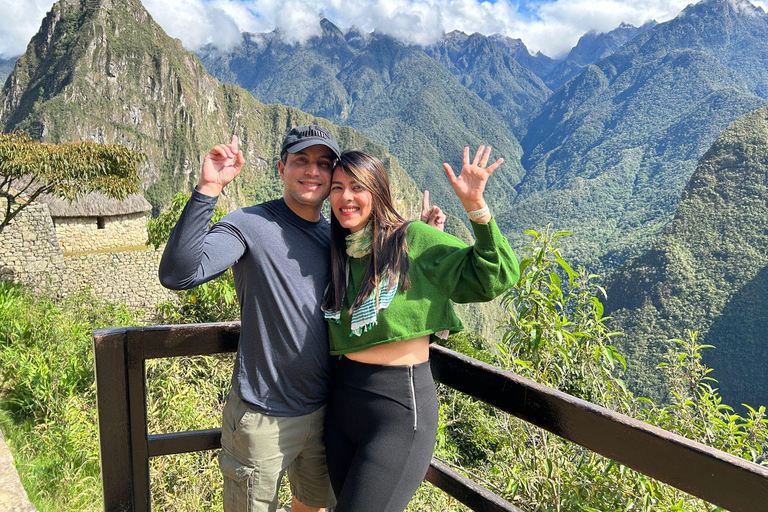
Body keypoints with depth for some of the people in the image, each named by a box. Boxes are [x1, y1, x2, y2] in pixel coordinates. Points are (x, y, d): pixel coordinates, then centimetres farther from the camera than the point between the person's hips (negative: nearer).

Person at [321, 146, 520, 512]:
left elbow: (494, 278, -12)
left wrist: (475, 204, -22)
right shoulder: (336, 255, 8)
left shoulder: (414, 240, -9)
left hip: (401, 403, -7)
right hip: (343, 399, 7)